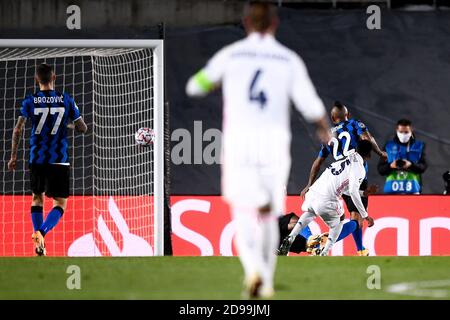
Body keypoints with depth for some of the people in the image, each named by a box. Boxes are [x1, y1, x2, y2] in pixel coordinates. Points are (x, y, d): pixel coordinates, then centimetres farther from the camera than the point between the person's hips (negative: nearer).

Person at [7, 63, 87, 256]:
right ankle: (41, 232, -22)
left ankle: (38, 237, 11)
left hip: (36, 159, 2)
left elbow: (18, 130, -6)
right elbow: (82, 128, 3)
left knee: (37, 198, 21)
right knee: (60, 203, 2)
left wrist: (13, 157, 1)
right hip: (59, 160, -2)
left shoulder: (30, 101, -1)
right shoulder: (66, 100, -1)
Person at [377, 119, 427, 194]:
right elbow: (380, 169, 6)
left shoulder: (419, 146, 8)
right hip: (392, 189, 0)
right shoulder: (389, 146, 9)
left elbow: (423, 167, 0)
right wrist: (390, 166, -15)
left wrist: (411, 165, -19)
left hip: (412, 189, 0)